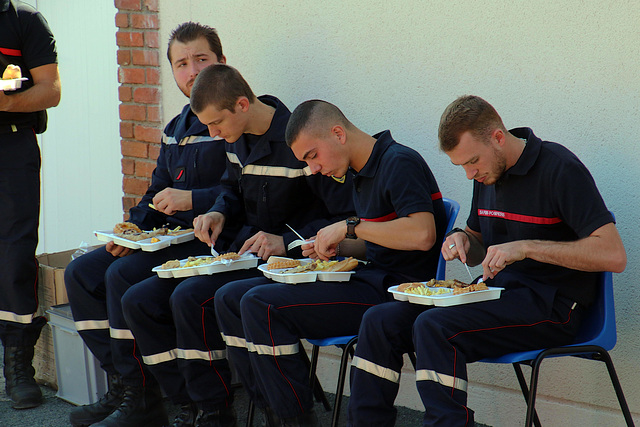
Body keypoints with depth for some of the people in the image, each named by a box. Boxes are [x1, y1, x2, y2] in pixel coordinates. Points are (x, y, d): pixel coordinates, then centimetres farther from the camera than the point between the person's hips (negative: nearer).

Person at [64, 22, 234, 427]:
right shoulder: (177, 128, 19)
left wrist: (191, 200, -24)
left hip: (213, 241, -10)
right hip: (172, 239, 10)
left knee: (123, 275, -25)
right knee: (82, 272, 2)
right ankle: (122, 384, 3)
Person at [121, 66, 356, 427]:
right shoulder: (237, 139, 7)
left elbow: (348, 218, -18)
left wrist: (287, 242, -24)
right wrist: (219, 213, 7)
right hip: (242, 255, 9)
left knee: (190, 298, -30)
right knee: (139, 303, -4)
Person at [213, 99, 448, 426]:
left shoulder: (399, 163, -12)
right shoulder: (360, 172, 17)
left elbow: (422, 234, -27)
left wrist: (349, 227, -18)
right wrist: (333, 247, 8)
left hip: (393, 289, -10)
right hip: (367, 279, 10)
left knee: (260, 305, -23)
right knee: (229, 298, 3)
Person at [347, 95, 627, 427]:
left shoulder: (559, 168, -12)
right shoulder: (487, 172, 12)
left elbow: (613, 256, -20)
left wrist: (526, 247, -23)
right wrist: (461, 240, 1)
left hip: (549, 304, -8)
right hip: (496, 290, 8)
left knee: (433, 327, -30)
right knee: (380, 322, -10)